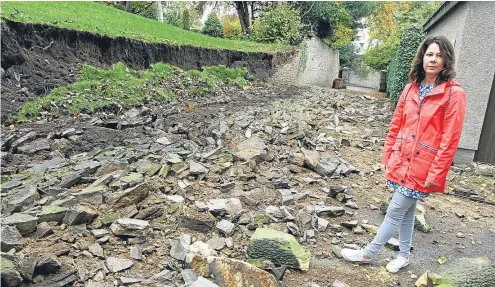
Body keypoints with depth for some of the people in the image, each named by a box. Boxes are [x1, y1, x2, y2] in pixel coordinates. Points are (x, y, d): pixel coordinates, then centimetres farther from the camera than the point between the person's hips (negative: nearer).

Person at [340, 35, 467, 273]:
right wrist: (387, 155, 8)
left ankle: (369, 253, 21)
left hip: (423, 167, -5)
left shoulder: (454, 94, -12)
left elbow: (449, 140, -14)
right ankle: (404, 255, 36)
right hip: (401, 161, 5)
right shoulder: (411, 88, 5)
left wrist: (435, 174, -14)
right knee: (406, 211, 18)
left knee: (394, 212, 4)